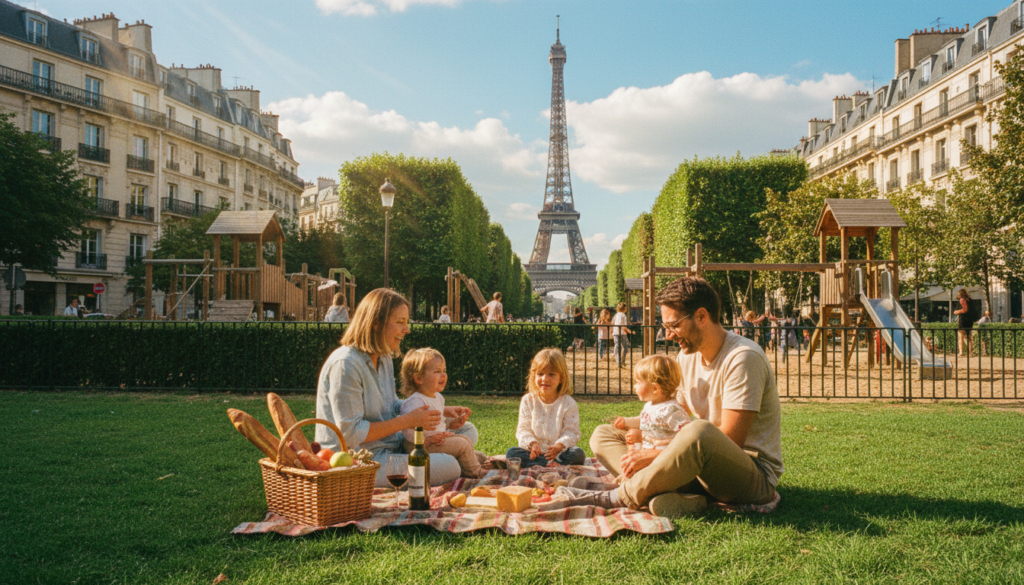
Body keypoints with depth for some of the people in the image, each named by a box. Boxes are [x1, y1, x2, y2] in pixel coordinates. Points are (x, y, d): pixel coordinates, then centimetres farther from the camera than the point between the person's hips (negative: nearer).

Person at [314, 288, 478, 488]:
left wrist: (440, 412, 6)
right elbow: (350, 434, -23)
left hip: (390, 446, 10)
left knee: (467, 431, 4)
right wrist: (408, 421, -18)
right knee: (449, 467, -25)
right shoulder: (345, 364, -20)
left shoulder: (384, 359, 11)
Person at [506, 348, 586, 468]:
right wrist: (532, 443, -21)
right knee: (511, 452, -23)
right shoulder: (528, 401, 4)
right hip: (535, 452, 1)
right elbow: (524, 428, 0)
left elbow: (571, 431, -6)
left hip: (560, 452, -1)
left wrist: (559, 446, -26)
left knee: (578, 453, -28)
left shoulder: (568, 403, -1)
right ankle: (552, 464, -32)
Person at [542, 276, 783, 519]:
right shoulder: (687, 356, 8)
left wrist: (655, 455, -22)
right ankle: (674, 497, -26)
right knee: (603, 434, 2)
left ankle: (617, 497, -23)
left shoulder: (743, 358, -18)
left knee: (699, 433, -43)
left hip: (755, 475, -8)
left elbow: (729, 442, -22)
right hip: (704, 463, 8)